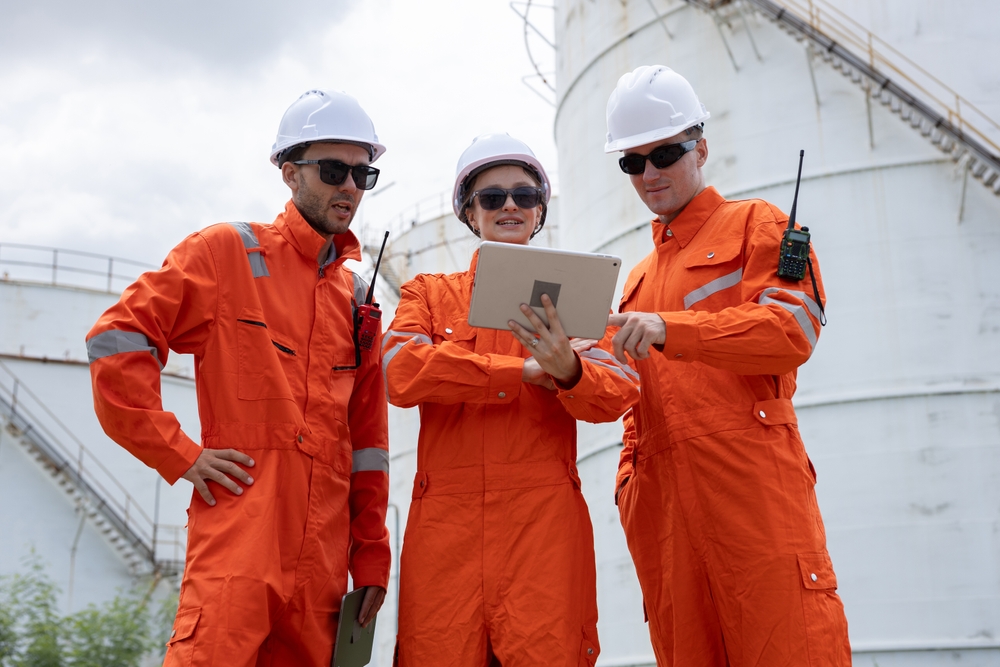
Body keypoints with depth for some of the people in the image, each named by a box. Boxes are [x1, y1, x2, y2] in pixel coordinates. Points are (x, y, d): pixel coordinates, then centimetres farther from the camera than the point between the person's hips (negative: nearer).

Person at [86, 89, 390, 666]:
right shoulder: (229, 252, 2)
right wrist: (178, 455, -8)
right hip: (238, 542, -5)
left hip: (322, 560, 5)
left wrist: (371, 557, 13)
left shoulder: (356, 293, 17)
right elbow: (117, 339, -3)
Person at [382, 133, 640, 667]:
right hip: (448, 522, 0)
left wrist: (568, 371, -23)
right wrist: (526, 370, -9)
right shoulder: (429, 292, 15)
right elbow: (400, 372, -6)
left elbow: (618, 392, 0)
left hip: (545, 521, 0)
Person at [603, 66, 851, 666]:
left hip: (752, 481, -6)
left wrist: (669, 329, -19)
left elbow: (793, 329, -8)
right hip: (664, 504, 6)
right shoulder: (639, 278, 28)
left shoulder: (755, 224, 10)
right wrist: (630, 479, 11)